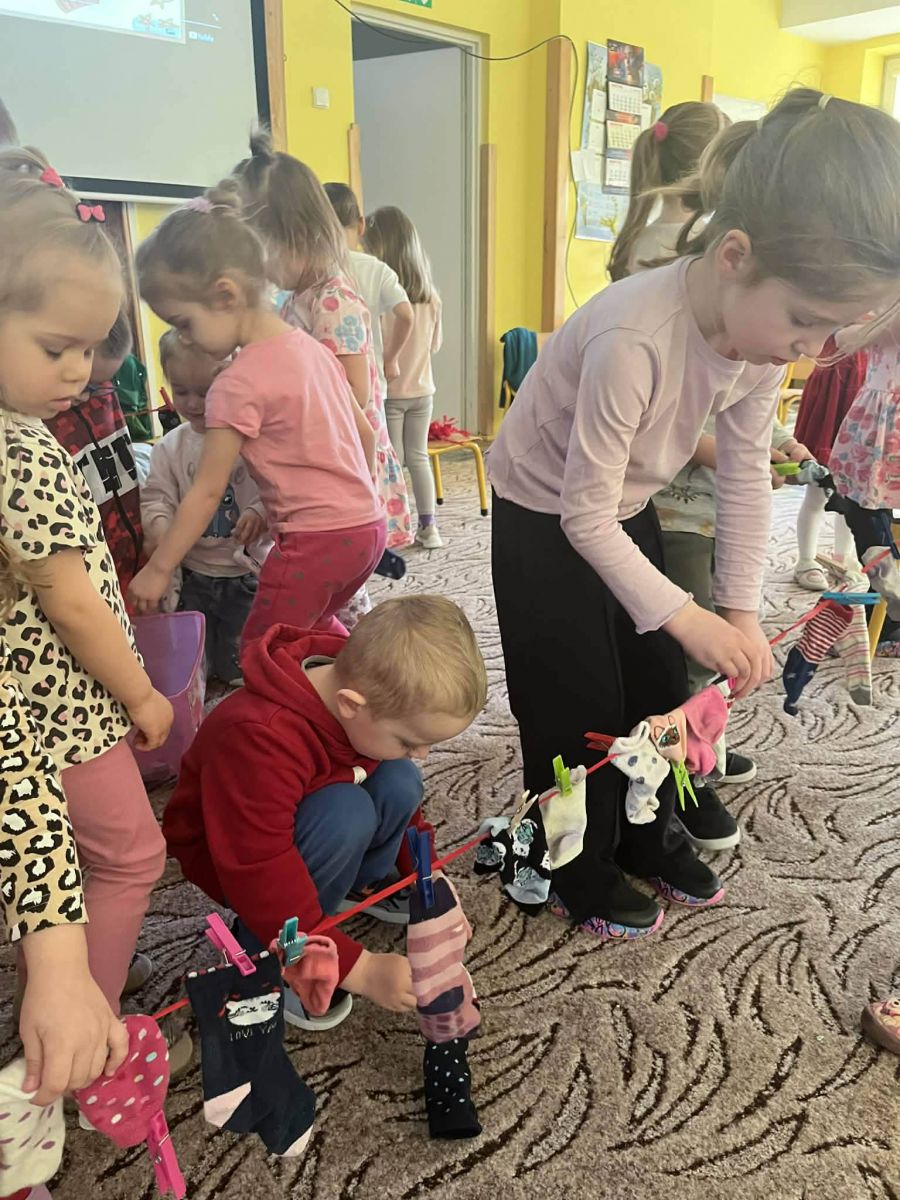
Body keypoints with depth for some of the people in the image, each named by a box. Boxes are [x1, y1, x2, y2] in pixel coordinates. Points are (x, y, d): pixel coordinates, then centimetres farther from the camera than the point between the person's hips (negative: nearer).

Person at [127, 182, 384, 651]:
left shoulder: (238, 383, -14)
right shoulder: (310, 346, 9)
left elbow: (206, 492, -9)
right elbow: (366, 434, 15)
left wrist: (158, 569, 0)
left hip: (314, 541, -8)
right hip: (367, 525, 8)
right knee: (315, 629, 25)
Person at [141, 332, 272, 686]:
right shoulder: (170, 447, 1)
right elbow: (157, 497, -1)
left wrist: (260, 513, -32)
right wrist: (158, 526, -22)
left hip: (252, 573, -3)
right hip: (197, 574, 4)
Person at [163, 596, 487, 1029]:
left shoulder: (362, 686, -16)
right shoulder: (260, 741, -40)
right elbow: (261, 881, -37)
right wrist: (359, 969, -33)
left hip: (303, 818, 7)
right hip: (226, 853, -6)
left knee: (399, 782, -18)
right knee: (347, 814, -33)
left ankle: (359, 884, 9)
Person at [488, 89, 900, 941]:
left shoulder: (763, 323, -14)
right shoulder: (634, 337, -37)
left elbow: (746, 474, -6)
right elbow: (586, 513, -29)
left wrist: (742, 609, -10)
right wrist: (686, 618, -27)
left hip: (627, 511, 7)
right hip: (543, 520, -7)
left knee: (659, 686, 14)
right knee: (578, 710, 3)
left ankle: (647, 839, 38)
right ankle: (583, 879, 26)